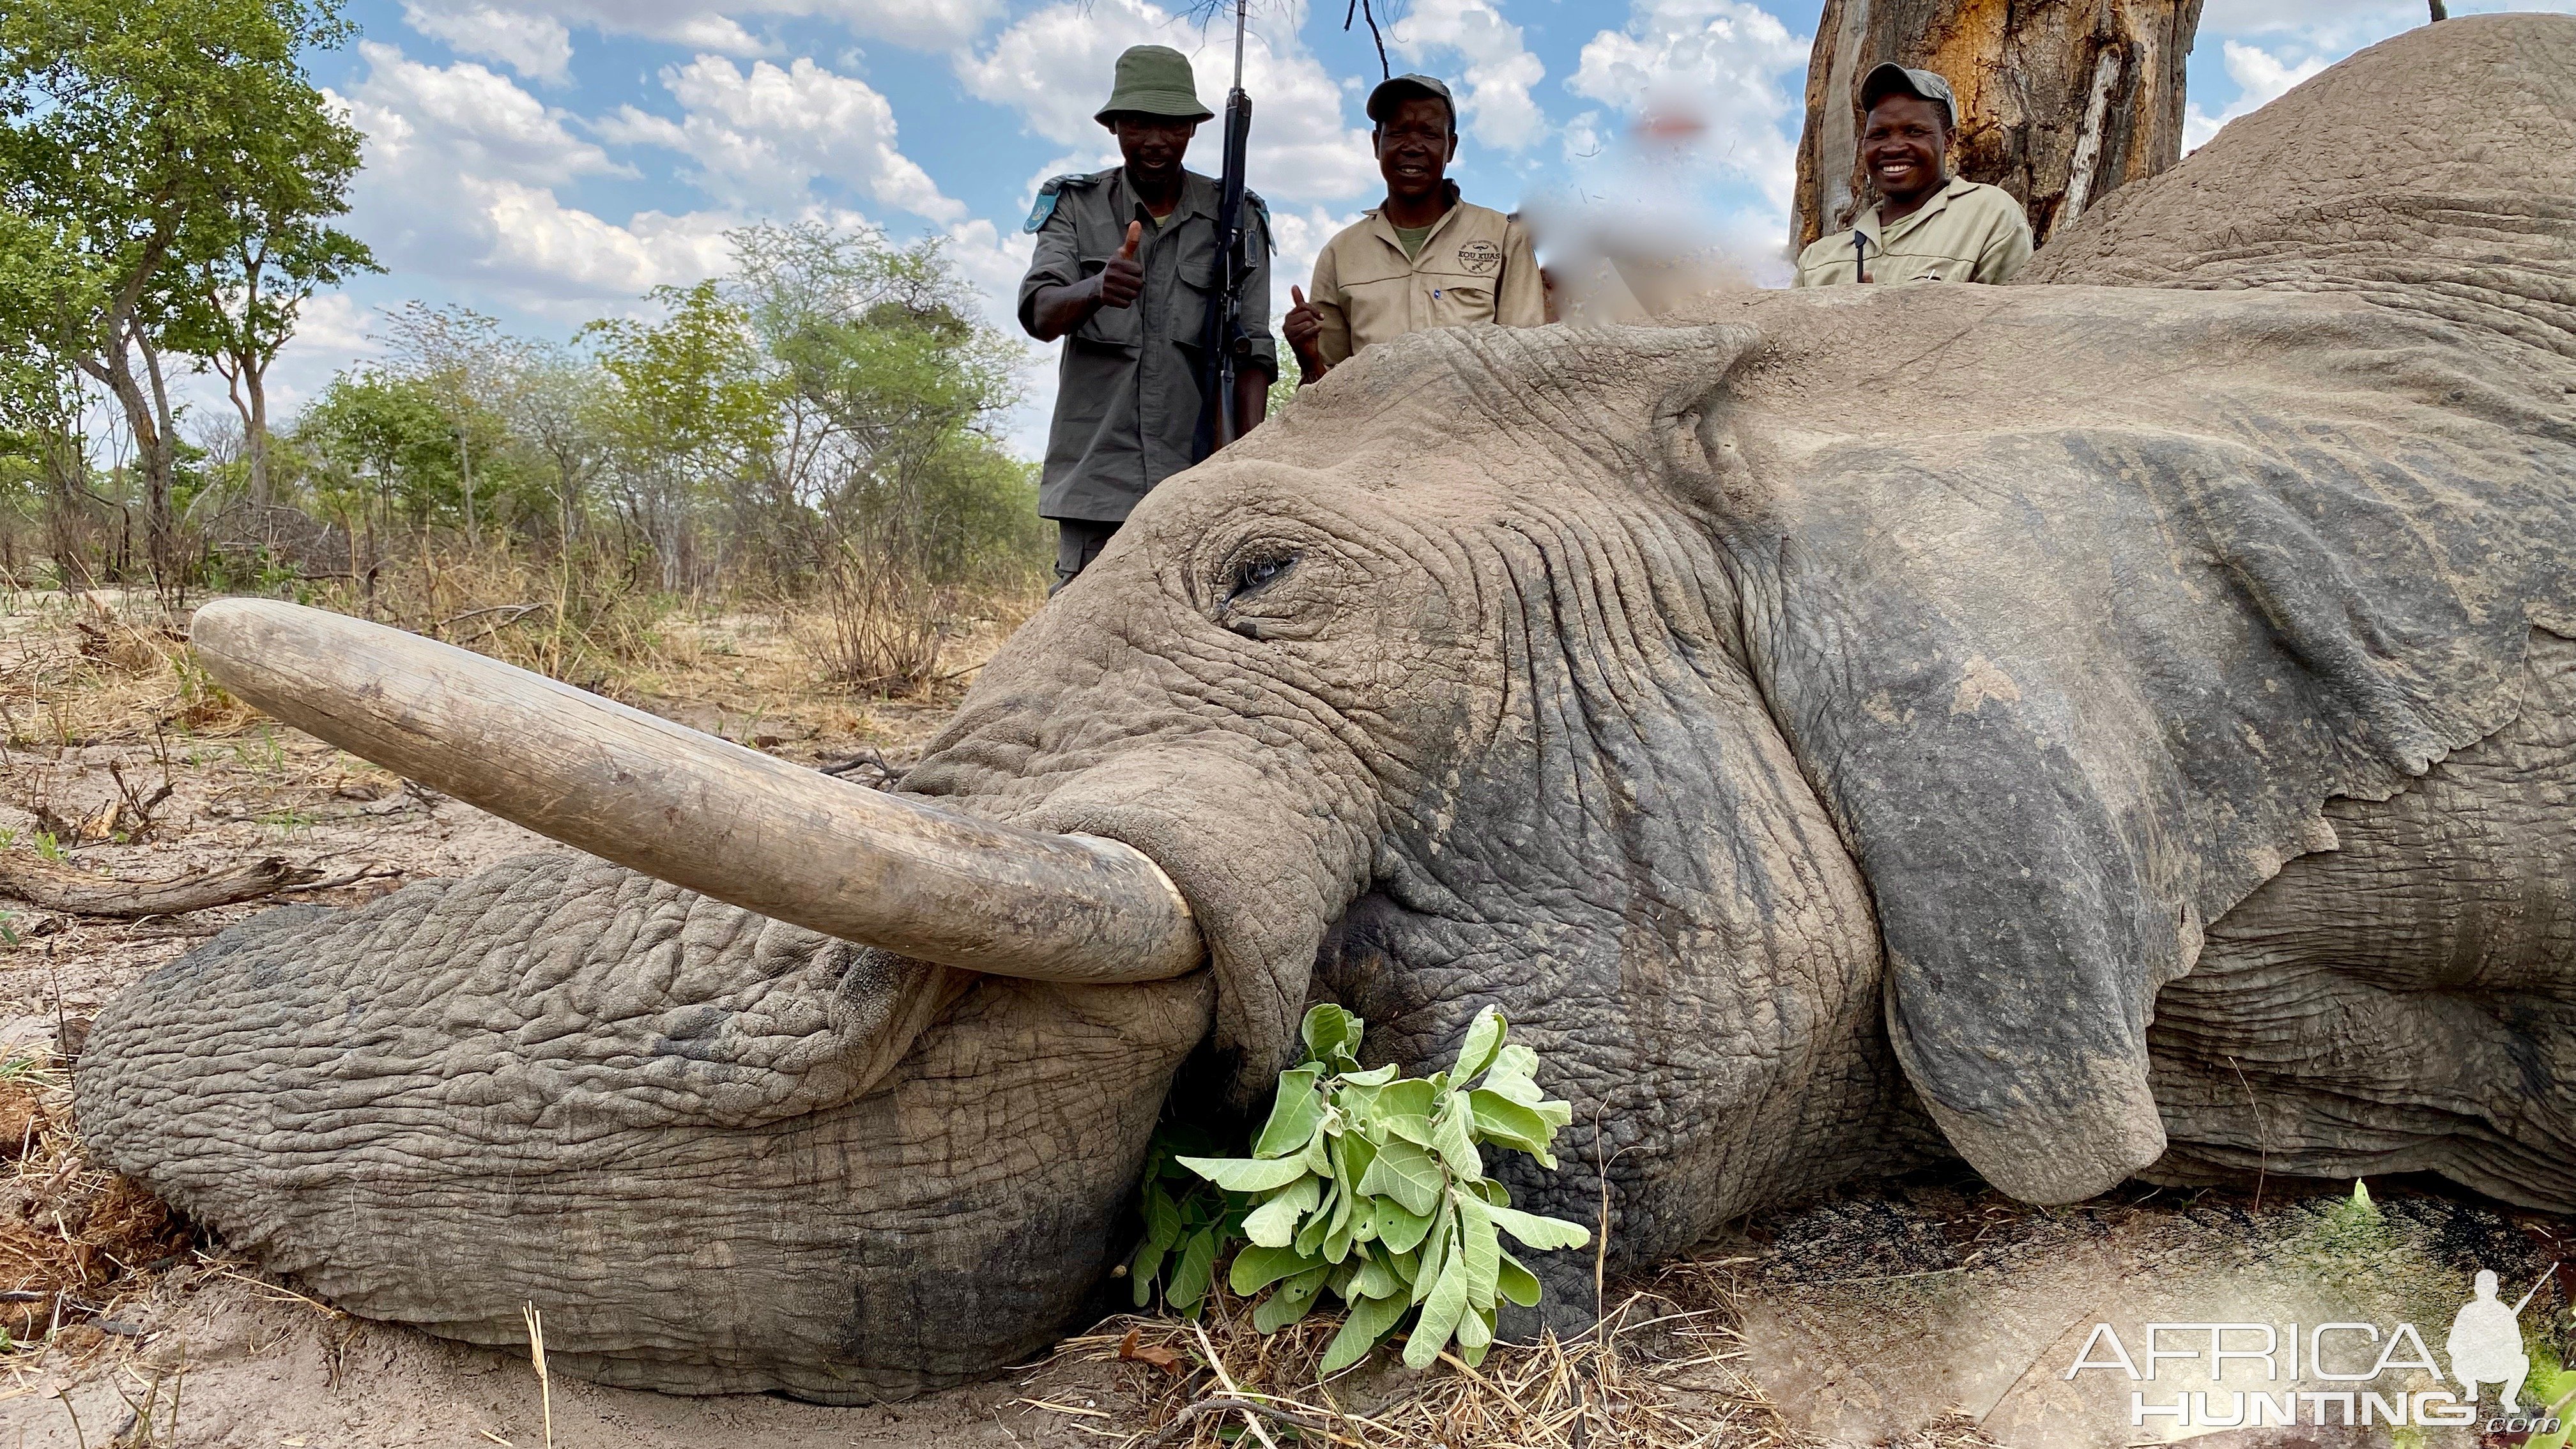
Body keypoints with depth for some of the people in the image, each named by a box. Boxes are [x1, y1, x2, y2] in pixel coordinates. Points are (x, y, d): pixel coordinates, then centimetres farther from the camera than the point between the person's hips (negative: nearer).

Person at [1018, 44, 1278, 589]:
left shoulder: (1237, 218, 9)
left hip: (1200, 473, 0)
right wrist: (1095, 289, -31)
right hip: (1097, 473, 0)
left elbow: (1252, 352, 4)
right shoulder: (1076, 207, 8)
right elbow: (1039, 313, -8)